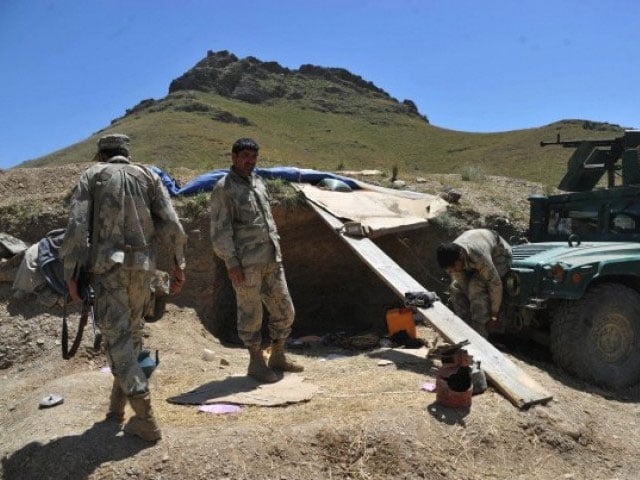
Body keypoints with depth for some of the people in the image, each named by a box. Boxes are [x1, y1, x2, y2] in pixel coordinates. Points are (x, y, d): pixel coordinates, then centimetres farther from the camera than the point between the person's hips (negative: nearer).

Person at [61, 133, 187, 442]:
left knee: (116, 337, -1)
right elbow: (171, 223, 2)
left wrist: (70, 274, 0)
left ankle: (145, 420, -5)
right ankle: (117, 405, 27)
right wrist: (179, 264, 6)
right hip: (142, 265, 3)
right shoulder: (147, 175, 13)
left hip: (108, 265, -3)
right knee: (131, 332, 17)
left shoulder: (92, 175, 8)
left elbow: (76, 226, -3)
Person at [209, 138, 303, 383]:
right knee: (251, 314, 3)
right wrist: (231, 263, -16)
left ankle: (278, 357, 26)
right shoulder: (223, 188, -6)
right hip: (245, 263, -7)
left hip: (271, 260, 7)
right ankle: (256, 362, 19)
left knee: (284, 310, 11)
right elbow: (220, 230, -11)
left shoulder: (258, 182, 16)